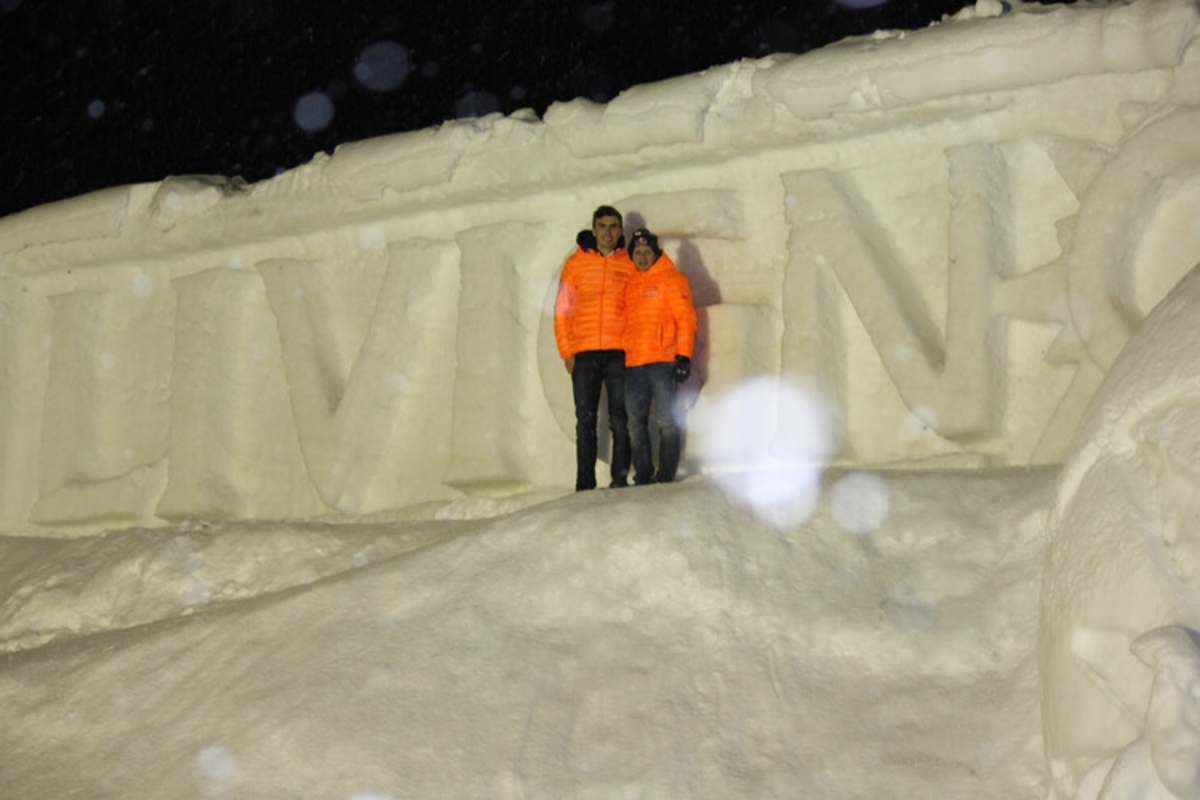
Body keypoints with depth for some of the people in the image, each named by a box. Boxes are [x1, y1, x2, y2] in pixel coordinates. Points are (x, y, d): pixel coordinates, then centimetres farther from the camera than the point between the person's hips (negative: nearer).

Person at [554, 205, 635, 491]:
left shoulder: (630, 264, 6)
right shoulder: (576, 263, 8)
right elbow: (562, 310, 8)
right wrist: (566, 352, 0)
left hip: (620, 352, -1)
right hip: (584, 354, 1)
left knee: (620, 419, -2)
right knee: (585, 420, 2)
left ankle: (620, 476, 4)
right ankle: (585, 483, 4)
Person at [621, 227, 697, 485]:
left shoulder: (672, 279, 0)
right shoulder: (629, 284, 17)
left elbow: (686, 318, -5)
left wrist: (684, 356, -12)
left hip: (662, 360, -6)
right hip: (632, 362, 6)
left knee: (665, 420, -4)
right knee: (636, 422, 6)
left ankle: (666, 475, 3)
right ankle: (643, 476, 14)